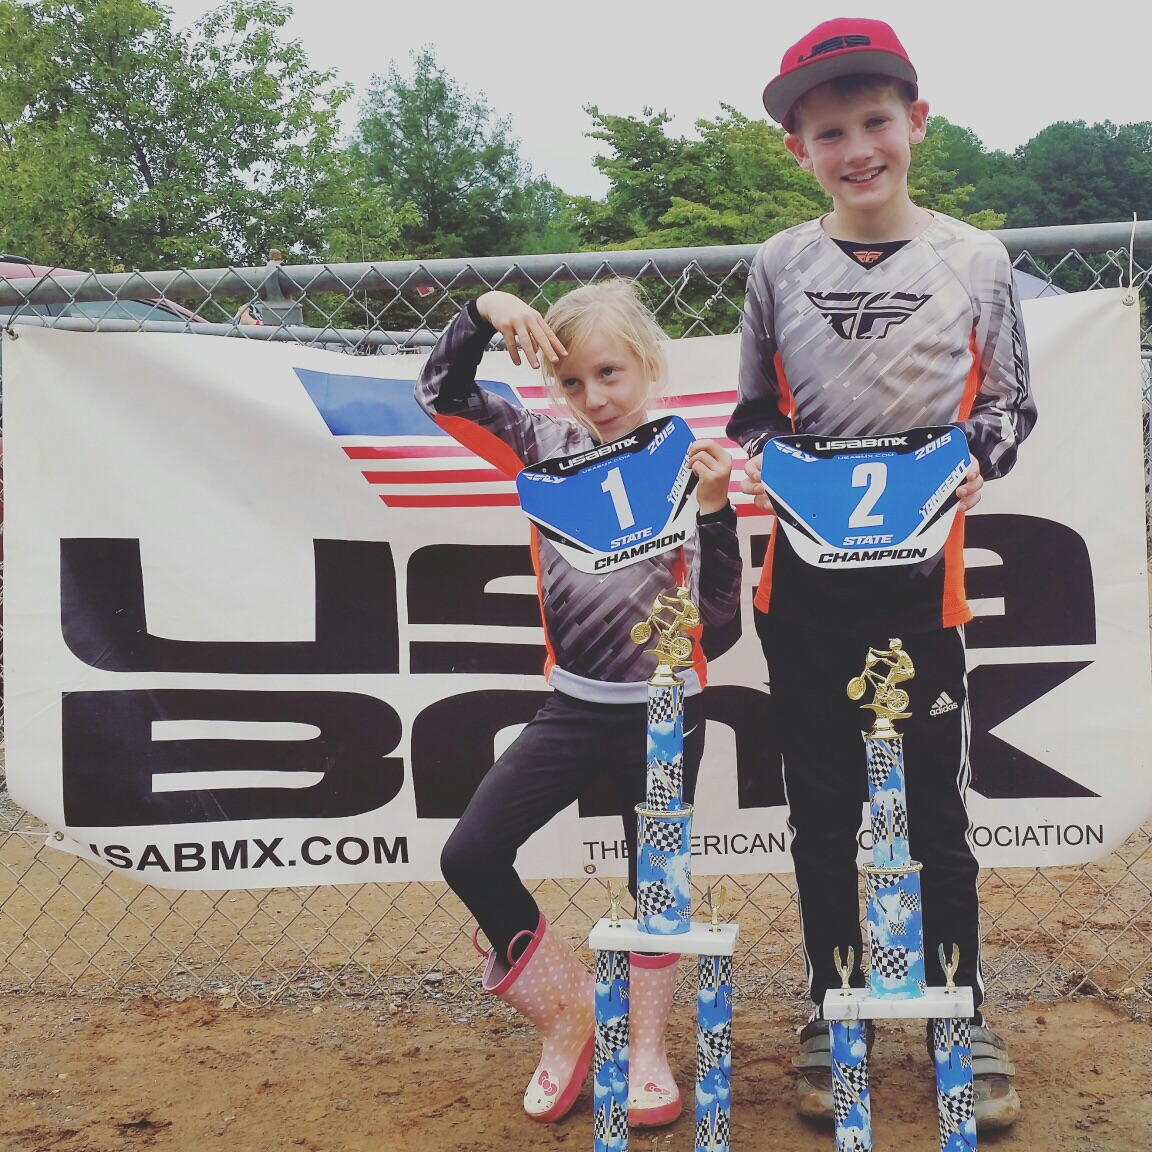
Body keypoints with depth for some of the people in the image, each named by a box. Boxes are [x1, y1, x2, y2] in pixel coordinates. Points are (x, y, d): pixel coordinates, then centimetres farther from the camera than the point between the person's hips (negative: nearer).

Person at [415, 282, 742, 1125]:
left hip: (664, 712, -3)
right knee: (471, 857, -2)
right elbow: (440, 393, 4)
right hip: (575, 706, 3)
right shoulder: (549, 447, 0)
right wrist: (484, 312, -10)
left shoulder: (688, 463, -9)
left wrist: (715, 507, -25)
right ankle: (570, 1016, 18)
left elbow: (718, 606, -12)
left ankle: (647, 1051, 33)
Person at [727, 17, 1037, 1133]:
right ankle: (831, 1020, 28)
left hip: (921, 576, -1)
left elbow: (1009, 402, 6)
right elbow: (753, 410, 10)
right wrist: (760, 456, -11)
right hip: (805, 577, 1)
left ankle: (965, 1026, 27)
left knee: (935, 810, 7)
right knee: (822, 809, 11)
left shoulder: (973, 261, 0)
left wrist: (974, 453, -14)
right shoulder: (779, 267, 3)